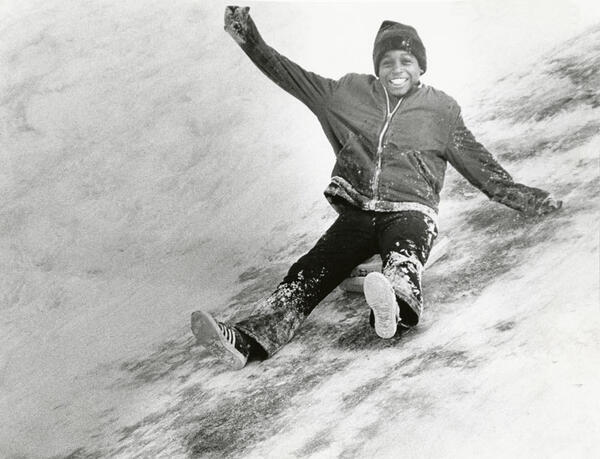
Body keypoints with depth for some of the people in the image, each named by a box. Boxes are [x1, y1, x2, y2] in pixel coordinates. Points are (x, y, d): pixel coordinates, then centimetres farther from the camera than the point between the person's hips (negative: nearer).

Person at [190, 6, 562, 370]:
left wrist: (524, 198, 11)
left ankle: (396, 306, -70)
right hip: (357, 212, 2)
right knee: (312, 270, -22)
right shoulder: (349, 93, 15)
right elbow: (292, 76, 20)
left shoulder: (441, 109, 12)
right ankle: (247, 339, -39)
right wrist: (251, 42, 17)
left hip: (410, 212, -2)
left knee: (403, 256, -37)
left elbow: (477, 162, 15)